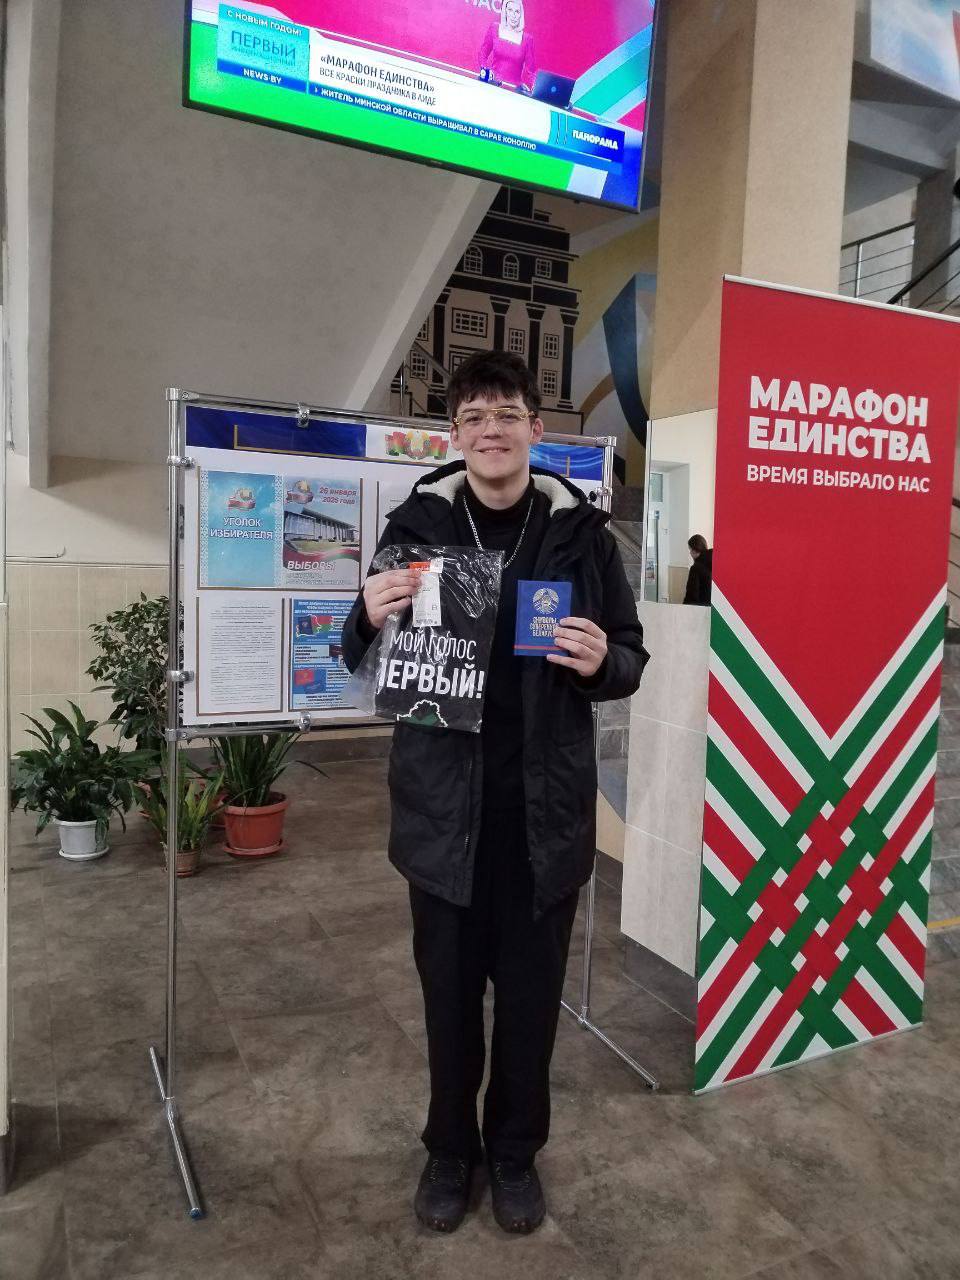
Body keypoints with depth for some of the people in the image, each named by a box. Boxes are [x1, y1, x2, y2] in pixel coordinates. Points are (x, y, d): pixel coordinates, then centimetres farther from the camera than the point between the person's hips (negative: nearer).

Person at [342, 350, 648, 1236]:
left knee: (531, 992, 14)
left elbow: (632, 661, 5)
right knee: (449, 988, 14)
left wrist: (600, 661, -18)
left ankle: (516, 1151, 39)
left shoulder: (581, 530, -2)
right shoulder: (416, 523, 0)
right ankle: (450, 1148, 38)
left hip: (546, 806, 0)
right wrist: (371, 617, -16)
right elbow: (367, 664, 7)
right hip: (443, 803, 1)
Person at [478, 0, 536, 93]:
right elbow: (483, 54, 13)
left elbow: (531, 69, 8)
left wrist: (526, 87, -6)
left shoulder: (527, 38, 2)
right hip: (491, 85, 0)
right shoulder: (494, 28, 4)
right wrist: (485, 73, -2)